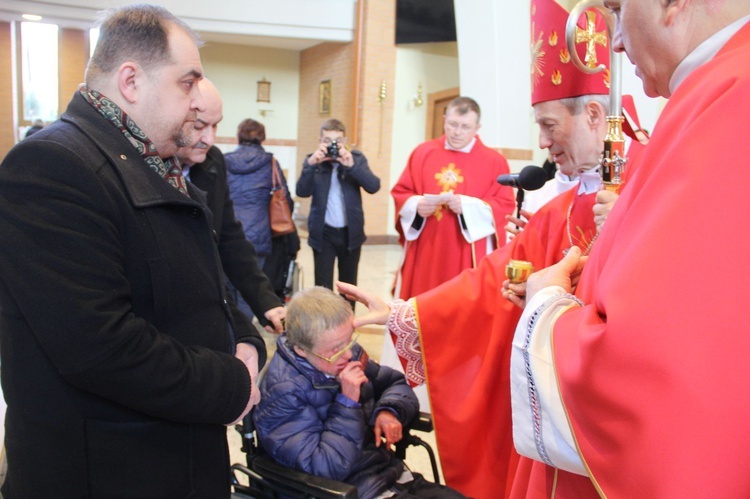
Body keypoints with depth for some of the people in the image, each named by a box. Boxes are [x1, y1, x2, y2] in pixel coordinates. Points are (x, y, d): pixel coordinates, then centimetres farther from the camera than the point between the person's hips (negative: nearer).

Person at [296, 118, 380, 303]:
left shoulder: (356, 158, -1)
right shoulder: (313, 160, -1)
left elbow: (374, 186, -15)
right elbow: (302, 191, -14)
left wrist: (351, 165, -27)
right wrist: (311, 164, -28)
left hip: (351, 232, 1)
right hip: (323, 233, -1)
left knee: (349, 285, 14)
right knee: (323, 286, 0)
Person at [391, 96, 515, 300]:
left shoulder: (494, 162, 1)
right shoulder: (422, 152, 8)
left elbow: (505, 207, -4)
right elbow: (400, 193, 10)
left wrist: (468, 206, -18)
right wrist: (416, 205, -11)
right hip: (424, 253, 2)